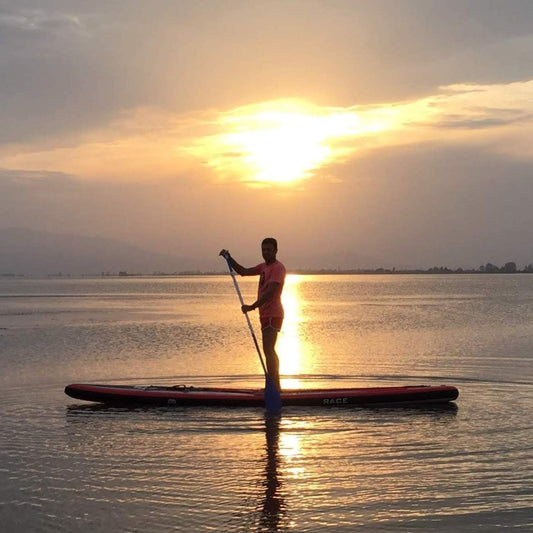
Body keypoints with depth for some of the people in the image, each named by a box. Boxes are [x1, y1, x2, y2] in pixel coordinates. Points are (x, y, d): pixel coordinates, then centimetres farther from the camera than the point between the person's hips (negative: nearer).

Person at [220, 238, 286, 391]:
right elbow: (243, 271, 19)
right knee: (269, 351, 15)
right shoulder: (263, 267, 16)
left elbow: (270, 291, -24)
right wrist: (229, 259, 6)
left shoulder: (278, 267, -13)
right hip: (266, 314, 10)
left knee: (268, 350, -16)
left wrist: (252, 306, -30)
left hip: (272, 314, -10)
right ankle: (275, 387, 22)